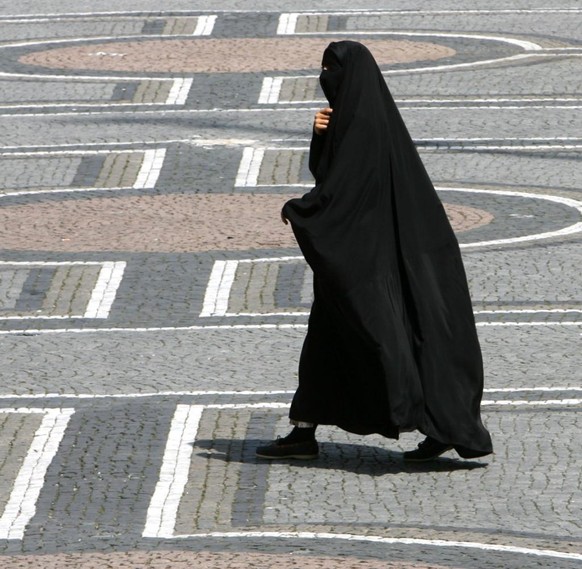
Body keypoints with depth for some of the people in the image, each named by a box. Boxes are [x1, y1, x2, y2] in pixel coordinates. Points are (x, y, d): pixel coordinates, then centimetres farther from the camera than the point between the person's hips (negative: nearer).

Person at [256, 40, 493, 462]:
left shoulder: (363, 123, -18)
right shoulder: (353, 118, 13)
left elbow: (341, 187, -22)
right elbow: (323, 172, 16)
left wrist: (296, 210, -9)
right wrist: (321, 134, -3)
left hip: (361, 248, -10)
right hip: (351, 249, 10)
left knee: (379, 332, -8)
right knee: (325, 336, 12)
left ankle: (442, 427, -6)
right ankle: (303, 434, 15)